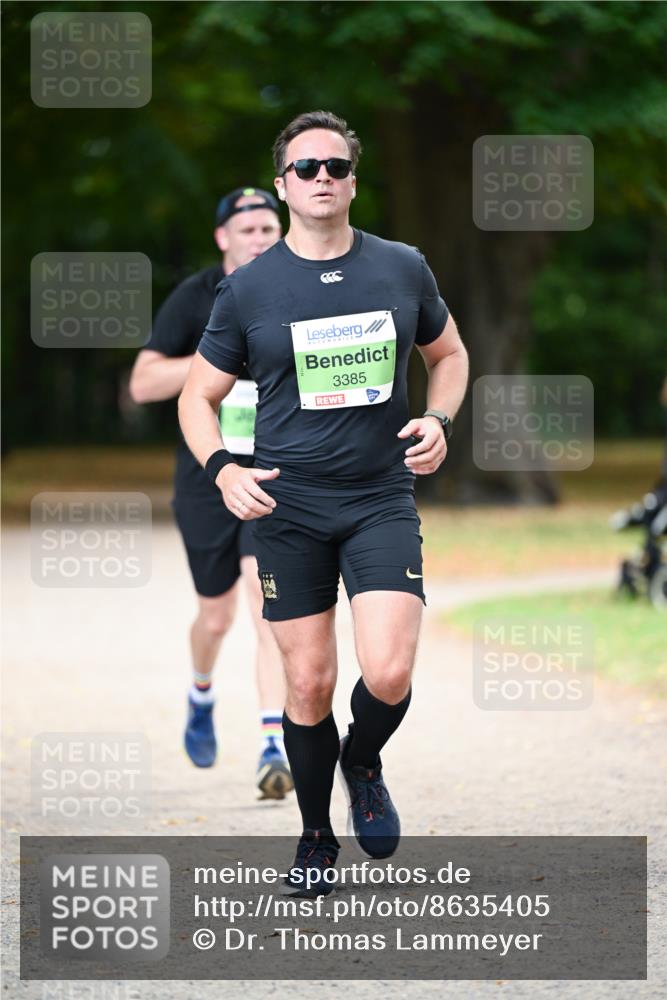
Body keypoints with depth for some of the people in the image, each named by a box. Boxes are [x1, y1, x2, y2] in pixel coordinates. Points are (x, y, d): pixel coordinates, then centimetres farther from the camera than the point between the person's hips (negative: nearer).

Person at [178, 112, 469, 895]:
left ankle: (362, 763, 19)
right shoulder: (248, 288, -1)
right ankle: (316, 841, 22)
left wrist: (439, 421, -1)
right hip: (288, 507, 0)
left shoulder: (403, 270, 2)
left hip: (382, 500, 0)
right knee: (309, 684, 2)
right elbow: (198, 396, 6)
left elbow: (448, 354, 19)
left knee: (388, 673, -15)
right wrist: (222, 469, -12)